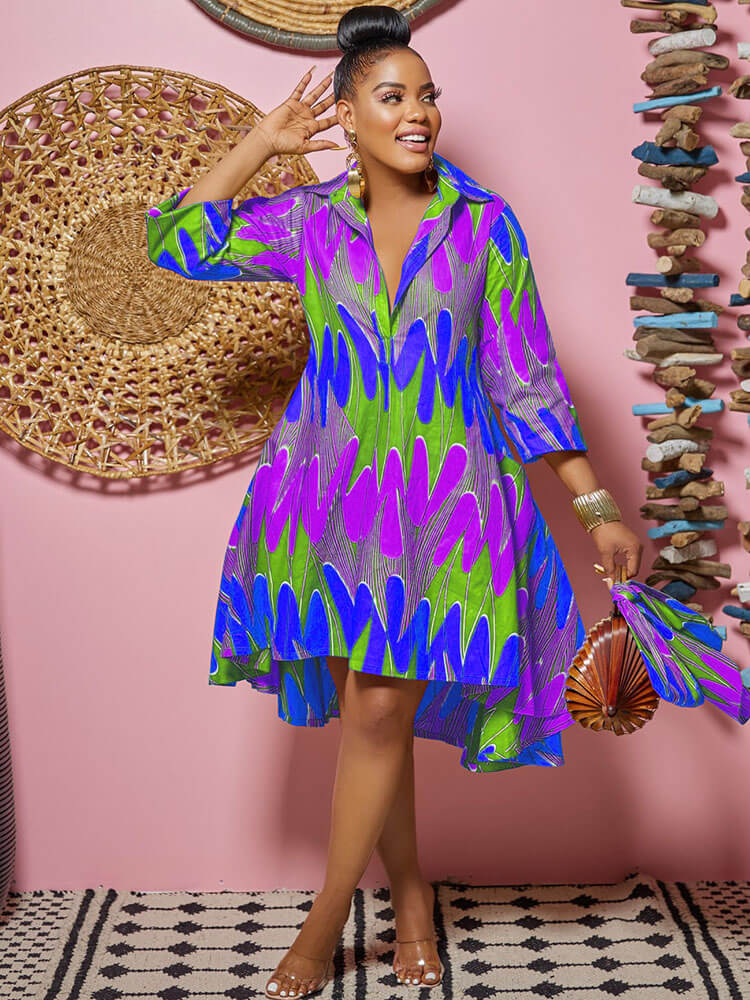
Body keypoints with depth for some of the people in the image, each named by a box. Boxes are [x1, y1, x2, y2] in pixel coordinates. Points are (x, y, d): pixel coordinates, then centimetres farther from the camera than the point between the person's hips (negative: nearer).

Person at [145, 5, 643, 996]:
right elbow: (180, 242, 7)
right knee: (368, 712, 9)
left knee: (380, 712, -5)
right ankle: (411, 901, 29)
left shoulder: (486, 225, -1)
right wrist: (264, 140, 4)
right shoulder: (308, 220, 4)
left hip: (443, 496, -2)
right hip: (332, 494, 2)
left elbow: (528, 378, 1)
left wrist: (597, 507, -2)